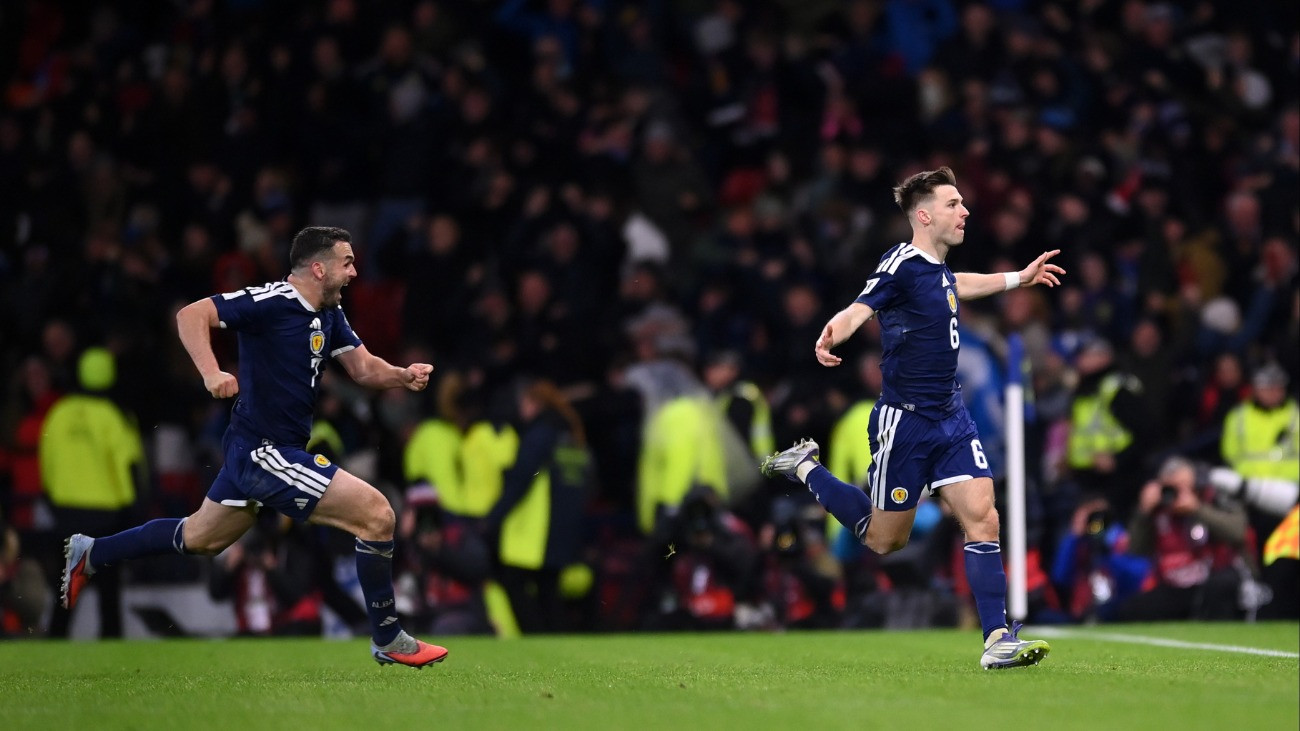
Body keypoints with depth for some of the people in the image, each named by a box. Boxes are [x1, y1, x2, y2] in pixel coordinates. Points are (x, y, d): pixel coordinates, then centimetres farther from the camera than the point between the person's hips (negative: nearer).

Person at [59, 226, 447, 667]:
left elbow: (363, 368, 12)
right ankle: (388, 640, -1)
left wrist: (402, 376, -8)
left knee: (201, 539, 26)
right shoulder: (272, 302, -20)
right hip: (266, 452, -10)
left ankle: (90, 554, 40)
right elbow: (192, 315, -23)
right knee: (376, 514, -12)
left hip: (255, 451, 10)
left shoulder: (330, 315, 8)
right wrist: (211, 373, -37)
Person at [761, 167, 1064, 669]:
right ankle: (805, 468, 29)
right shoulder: (903, 264, -16)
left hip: (950, 417, 7)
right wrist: (830, 338, -54)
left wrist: (1020, 278, 43)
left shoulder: (937, 269, 10)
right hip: (905, 421, -7)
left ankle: (998, 640, -8)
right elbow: (859, 310, -32)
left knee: (981, 518, -8)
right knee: (884, 539, 7)